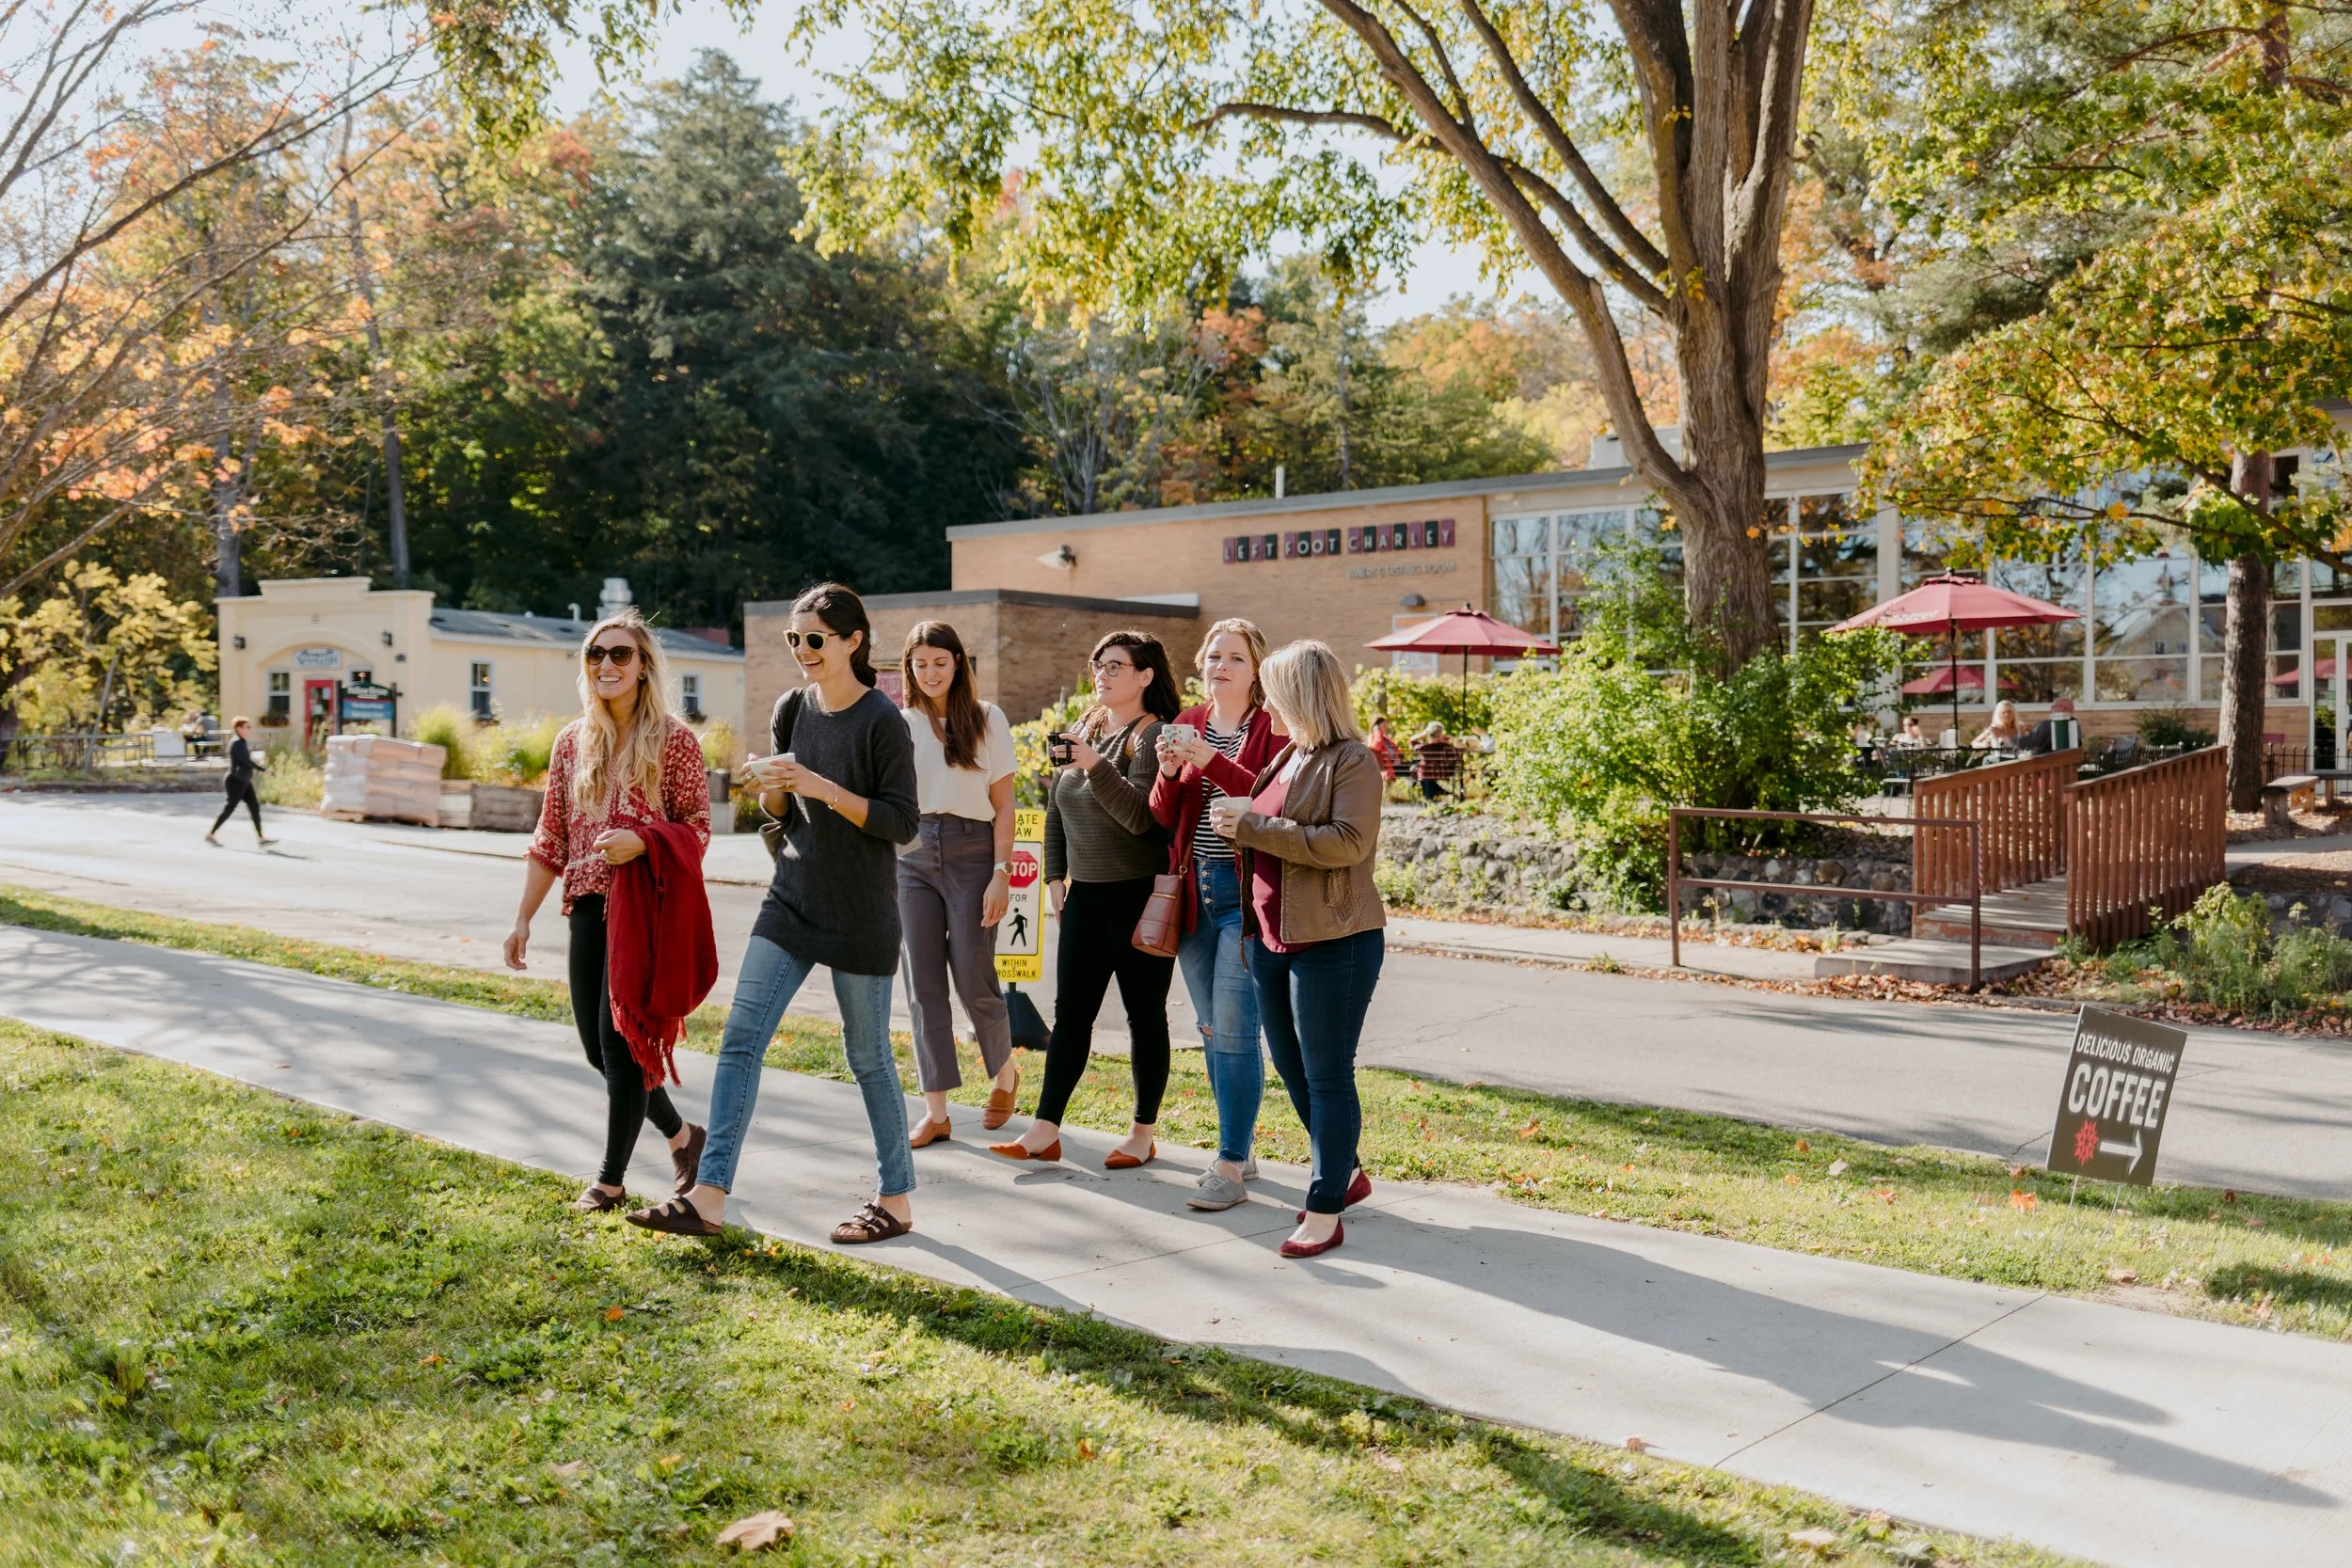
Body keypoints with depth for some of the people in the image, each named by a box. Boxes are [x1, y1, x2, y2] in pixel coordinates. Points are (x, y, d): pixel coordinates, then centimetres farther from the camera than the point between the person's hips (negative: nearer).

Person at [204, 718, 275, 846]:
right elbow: (247, 761, -22)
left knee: (255, 807, 3)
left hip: (245, 782, 9)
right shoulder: (237, 743, -16)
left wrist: (258, 760, 1)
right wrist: (264, 769, -18)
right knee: (229, 808, -3)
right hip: (236, 781, -9)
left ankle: (261, 838, 2)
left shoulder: (244, 743, 14)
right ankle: (210, 834, 10)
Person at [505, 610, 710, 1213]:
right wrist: (523, 918, 9)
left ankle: (612, 1179, 11)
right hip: (588, 908, 6)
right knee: (596, 1045, 9)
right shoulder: (572, 740, 9)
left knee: (619, 1040, -5)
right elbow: (550, 837, 12)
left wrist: (642, 841, -22)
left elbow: (698, 827, -4)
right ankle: (681, 1135, 30)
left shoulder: (673, 739, -5)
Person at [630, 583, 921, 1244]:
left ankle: (898, 1200, 19)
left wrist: (822, 788, -22)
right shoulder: (792, 708, 7)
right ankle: (709, 1198, 0)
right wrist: (769, 788, -8)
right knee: (740, 1037, -2)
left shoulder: (883, 722, -11)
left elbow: (902, 823, -13)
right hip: (792, 900, 6)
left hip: (860, 915, -6)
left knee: (868, 1057, 4)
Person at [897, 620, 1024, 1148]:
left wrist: (1001, 874, -8)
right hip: (912, 856, 3)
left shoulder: (986, 719, 2)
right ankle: (936, 1111, 6)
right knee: (923, 986, 0)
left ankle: (1005, 1074, 26)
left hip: (970, 852, -2)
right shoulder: (900, 724, 8)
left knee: (973, 981, -3)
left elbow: (1003, 807, 0)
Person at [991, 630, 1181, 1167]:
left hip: (1140, 896, -7)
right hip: (1085, 895, 7)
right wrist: (1055, 874, 15)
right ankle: (1045, 1131, 9)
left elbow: (1140, 815, -21)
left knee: (1145, 1015, 4)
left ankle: (1143, 1135, 13)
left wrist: (1095, 765, -29)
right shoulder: (1085, 729, 12)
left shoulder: (1154, 735, -9)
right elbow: (1056, 807, 20)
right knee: (1070, 1014, 6)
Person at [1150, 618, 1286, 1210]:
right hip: (1194, 892, 6)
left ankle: (1231, 1168, -2)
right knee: (1212, 1030, 11)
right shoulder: (1185, 725, 12)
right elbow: (1162, 817, 9)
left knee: (1233, 1031, -8)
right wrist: (1168, 772, -11)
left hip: (1246, 892, -6)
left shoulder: (1272, 726, -4)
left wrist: (1213, 762, -25)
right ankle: (1240, 1148, 24)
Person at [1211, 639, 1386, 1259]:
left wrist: (1255, 827, -22)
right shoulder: (1288, 757, 15)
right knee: (1291, 1068, 17)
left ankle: (1325, 1211, 5)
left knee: (1326, 1076, -3)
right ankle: (1345, 1173, 34)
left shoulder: (1353, 761, -12)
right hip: (1273, 940, 9)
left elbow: (1348, 842, -24)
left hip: (1333, 942, -9)